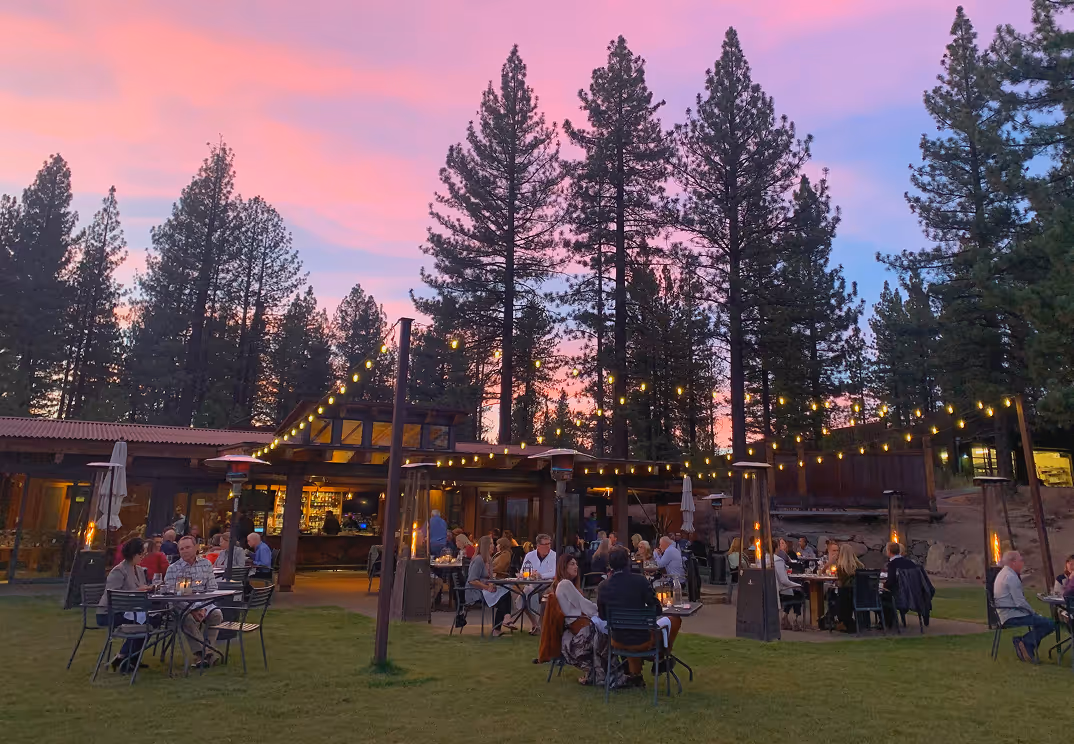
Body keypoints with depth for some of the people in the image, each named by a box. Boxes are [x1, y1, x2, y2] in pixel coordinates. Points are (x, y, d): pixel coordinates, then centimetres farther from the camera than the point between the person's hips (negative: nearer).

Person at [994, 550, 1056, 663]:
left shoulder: (1002, 573, 15)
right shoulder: (1011, 577, -17)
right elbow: (1020, 602, -20)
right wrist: (1033, 612, -7)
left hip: (1005, 614, 10)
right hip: (1013, 617, -10)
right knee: (1049, 624, -11)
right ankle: (1025, 642, -6)